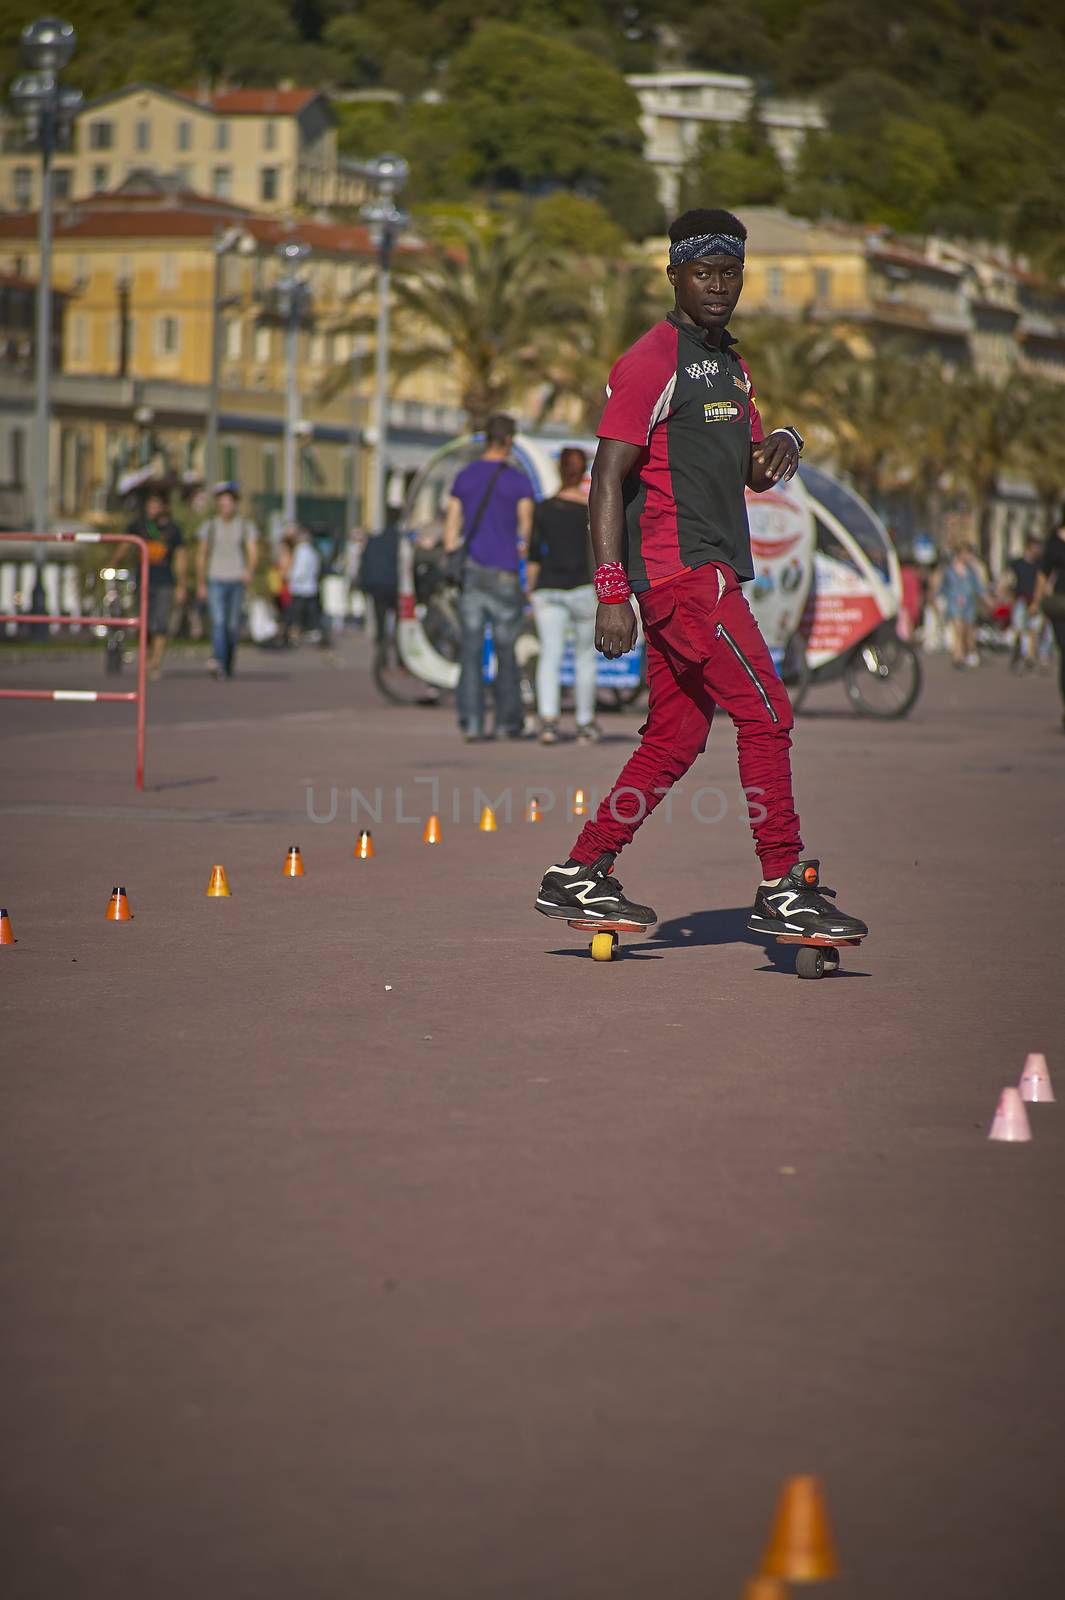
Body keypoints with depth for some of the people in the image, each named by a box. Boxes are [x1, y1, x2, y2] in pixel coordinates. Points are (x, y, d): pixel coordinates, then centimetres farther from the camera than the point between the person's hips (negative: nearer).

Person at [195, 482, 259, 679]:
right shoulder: (209, 526, 8)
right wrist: (201, 584, 12)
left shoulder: (246, 526, 4)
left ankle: (229, 665, 20)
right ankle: (217, 662, -33)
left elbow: (253, 551, -8)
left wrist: (249, 570, -29)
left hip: (237, 581, 0)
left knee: (233, 625, 5)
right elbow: (201, 555, 13)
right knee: (218, 621, -17)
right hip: (216, 581, 0)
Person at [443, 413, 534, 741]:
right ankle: (508, 721, 11)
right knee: (506, 650, 7)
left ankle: (471, 721, -6)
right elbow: (527, 530, -5)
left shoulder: (464, 477, 7)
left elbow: (451, 529, 7)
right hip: (504, 574, -3)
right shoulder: (518, 481, -5)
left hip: (471, 572, 3)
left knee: (472, 650, 2)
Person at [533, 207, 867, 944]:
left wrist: (782, 444, 2)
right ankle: (784, 889, -6)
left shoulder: (732, 364, 20)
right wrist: (612, 592, -20)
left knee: (677, 737, 8)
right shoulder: (652, 362, -8)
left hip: (711, 571, 9)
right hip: (678, 567, -9)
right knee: (766, 713, -11)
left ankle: (579, 875, 14)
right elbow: (608, 476, -13)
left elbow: (754, 474, 27)